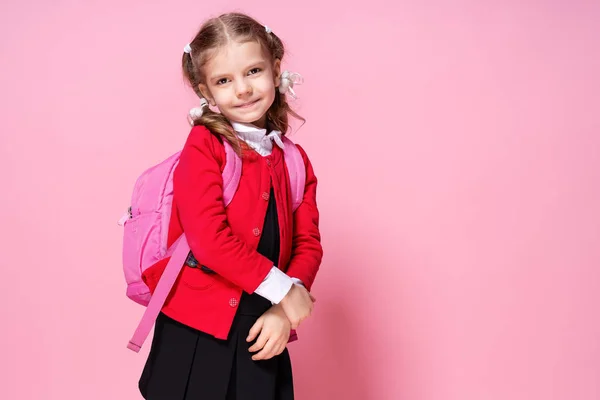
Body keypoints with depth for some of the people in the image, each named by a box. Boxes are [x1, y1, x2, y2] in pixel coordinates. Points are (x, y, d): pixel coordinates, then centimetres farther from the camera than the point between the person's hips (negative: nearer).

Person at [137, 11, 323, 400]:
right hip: (195, 333, -4)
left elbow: (308, 244, 4)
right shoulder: (204, 146, -8)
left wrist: (285, 312, -11)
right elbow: (208, 237, -18)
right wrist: (284, 289, -16)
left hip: (262, 333, 4)